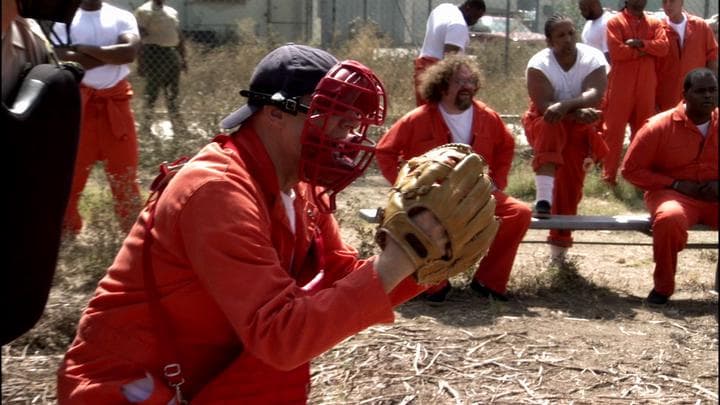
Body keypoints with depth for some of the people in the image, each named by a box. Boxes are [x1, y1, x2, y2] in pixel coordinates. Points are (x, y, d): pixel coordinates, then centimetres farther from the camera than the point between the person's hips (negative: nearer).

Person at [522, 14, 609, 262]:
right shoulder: (538, 64, -21)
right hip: (546, 122, -2)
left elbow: (595, 94, -34)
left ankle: (560, 240, 16)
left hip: (581, 126, 2)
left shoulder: (593, 58, -18)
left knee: (571, 183, -1)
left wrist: (564, 105, -49)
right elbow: (544, 105, -31)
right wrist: (577, 111, -45)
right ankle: (543, 198, -47)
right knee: (551, 128, -37)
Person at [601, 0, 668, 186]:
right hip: (621, 86, -4)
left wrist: (639, 43, -15)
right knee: (614, 130, -2)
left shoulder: (654, 23, 11)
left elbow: (663, 47, -4)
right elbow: (616, 51, -14)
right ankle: (609, 175, 1)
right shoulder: (615, 22, -1)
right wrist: (644, 51, -8)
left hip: (646, 86, 4)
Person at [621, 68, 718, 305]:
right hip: (673, 194, -3)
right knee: (669, 219, -38)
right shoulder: (660, 126, -7)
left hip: (713, 197, 3)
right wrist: (675, 184, -12)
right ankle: (663, 286, -15)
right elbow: (631, 169, -4)